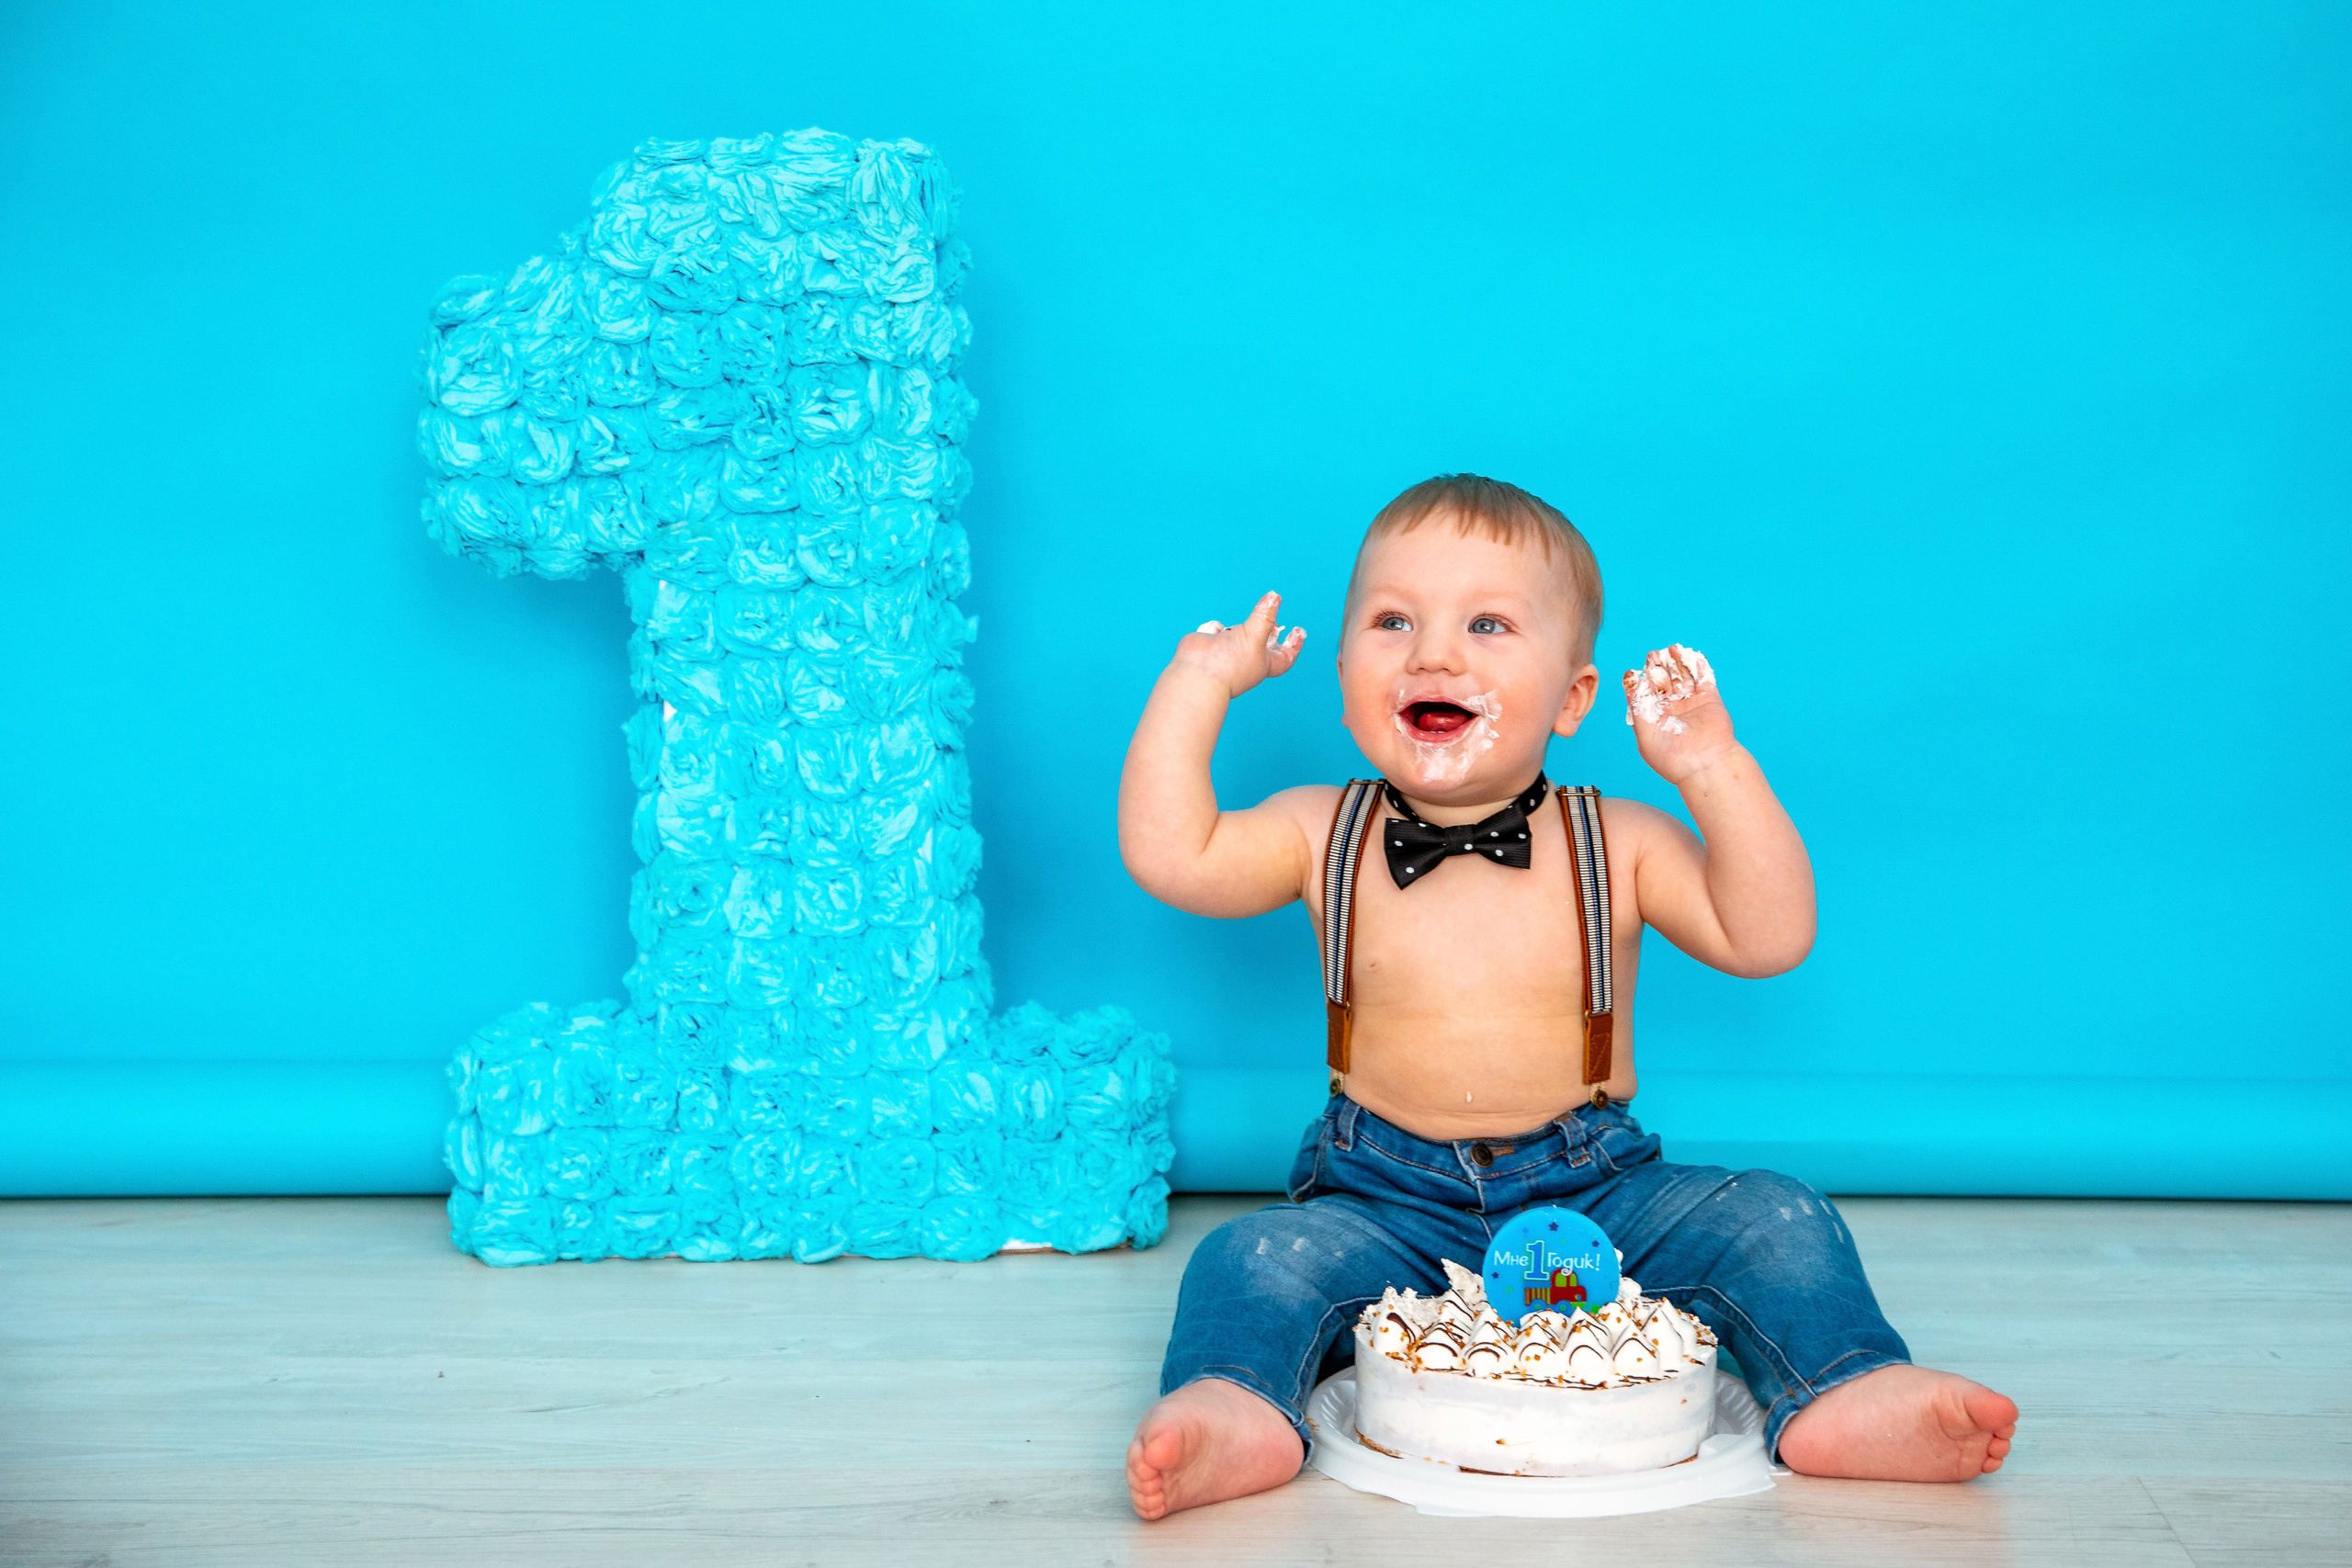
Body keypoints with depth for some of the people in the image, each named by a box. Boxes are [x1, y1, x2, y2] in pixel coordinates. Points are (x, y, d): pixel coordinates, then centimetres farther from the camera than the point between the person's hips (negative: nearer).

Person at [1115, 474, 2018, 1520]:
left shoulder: (1618, 846, -1)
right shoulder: (1324, 836, 1)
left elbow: (1767, 940, -10)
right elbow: (1170, 858, -8)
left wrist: (1716, 773, -20)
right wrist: (1198, 684, -7)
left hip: (1595, 1192, 1)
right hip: (1387, 1199, 0)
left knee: (1775, 1224, -17)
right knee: (1256, 1261, -27)